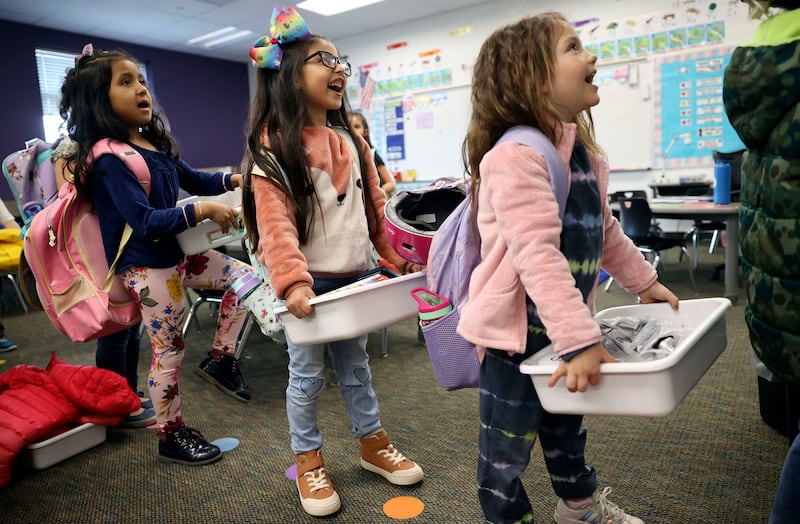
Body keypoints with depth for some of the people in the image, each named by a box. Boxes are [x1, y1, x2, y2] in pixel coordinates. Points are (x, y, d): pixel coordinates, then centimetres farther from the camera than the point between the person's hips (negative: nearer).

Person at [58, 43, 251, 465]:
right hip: (147, 268, -9)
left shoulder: (156, 144, 7)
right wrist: (204, 211, -28)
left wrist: (232, 180, 3)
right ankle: (170, 437, 20)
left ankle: (219, 356, 24)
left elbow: (193, 180, 20)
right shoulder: (109, 159, -19)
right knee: (169, 352, 1)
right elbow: (146, 222, -27)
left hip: (178, 254, 9)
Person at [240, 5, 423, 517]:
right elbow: (275, 223, -21)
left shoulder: (351, 141, 9)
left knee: (356, 365, 20)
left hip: (354, 278, 6)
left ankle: (373, 442, 37)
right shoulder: (273, 149, -12)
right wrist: (292, 281, -32)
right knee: (308, 375, 9)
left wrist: (396, 256, 11)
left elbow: (374, 206, 13)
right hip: (309, 283, -5)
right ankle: (309, 461, 28)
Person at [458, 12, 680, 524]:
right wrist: (579, 341, -34)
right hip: (516, 325, -9)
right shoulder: (515, 155, -25)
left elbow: (604, 229, 18)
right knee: (509, 442, 9)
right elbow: (537, 254, -32)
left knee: (566, 426, 29)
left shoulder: (581, 148, 7)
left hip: (564, 322, 10)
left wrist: (644, 281, 22)